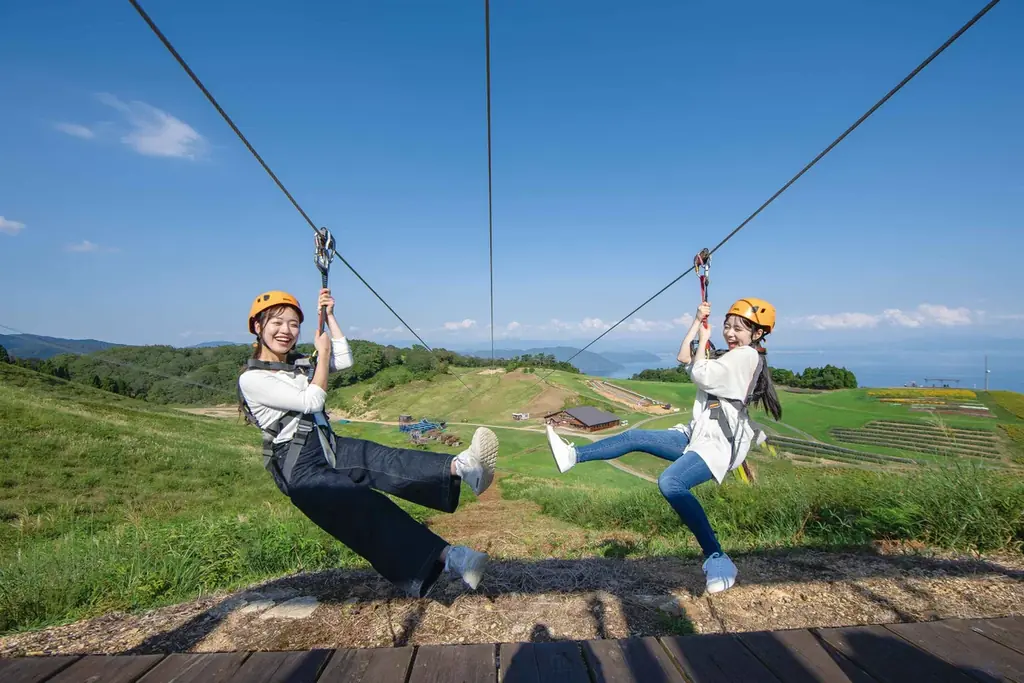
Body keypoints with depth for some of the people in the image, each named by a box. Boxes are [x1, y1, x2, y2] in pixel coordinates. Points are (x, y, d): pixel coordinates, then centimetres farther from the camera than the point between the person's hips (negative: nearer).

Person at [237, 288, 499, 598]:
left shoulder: (298, 364, 16)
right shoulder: (252, 379, -7)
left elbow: (345, 361, 5)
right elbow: (311, 401, -14)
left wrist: (329, 315, 5)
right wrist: (322, 354, -4)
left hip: (331, 447, 6)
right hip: (300, 468, -6)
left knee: (386, 461, -25)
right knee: (364, 507, -27)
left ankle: (462, 466, -52)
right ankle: (448, 557, -40)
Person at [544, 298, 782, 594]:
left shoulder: (746, 356, -10)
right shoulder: (731, 355, 19)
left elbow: (699, 375, -17)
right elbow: (683, 358, 18)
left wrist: (704, 339, -2)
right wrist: (698, 321, 14)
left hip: (719, 444, -10)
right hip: (696, 435, 10)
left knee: (670, 482, -32)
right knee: (636, 438, 6)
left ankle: (717, 559, -24)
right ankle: (574, 455, 10)